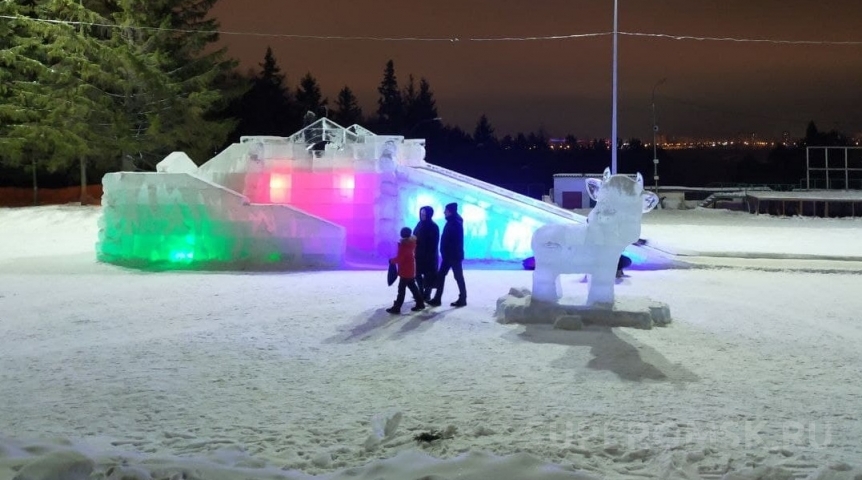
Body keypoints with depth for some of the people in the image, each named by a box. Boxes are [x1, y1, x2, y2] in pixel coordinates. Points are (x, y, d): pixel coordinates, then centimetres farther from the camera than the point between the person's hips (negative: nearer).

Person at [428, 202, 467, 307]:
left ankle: (462, 299, 11)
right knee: (440, 275, 8)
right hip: (448, 255, 10)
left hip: (454, 255, -10)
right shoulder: (451, 222, 12)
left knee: (458, 277, 1)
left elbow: (457, 241, -21)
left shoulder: (456, 224, -16)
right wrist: (444, 252, 12)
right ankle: (437, 299, 12)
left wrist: (455, 253, -23)